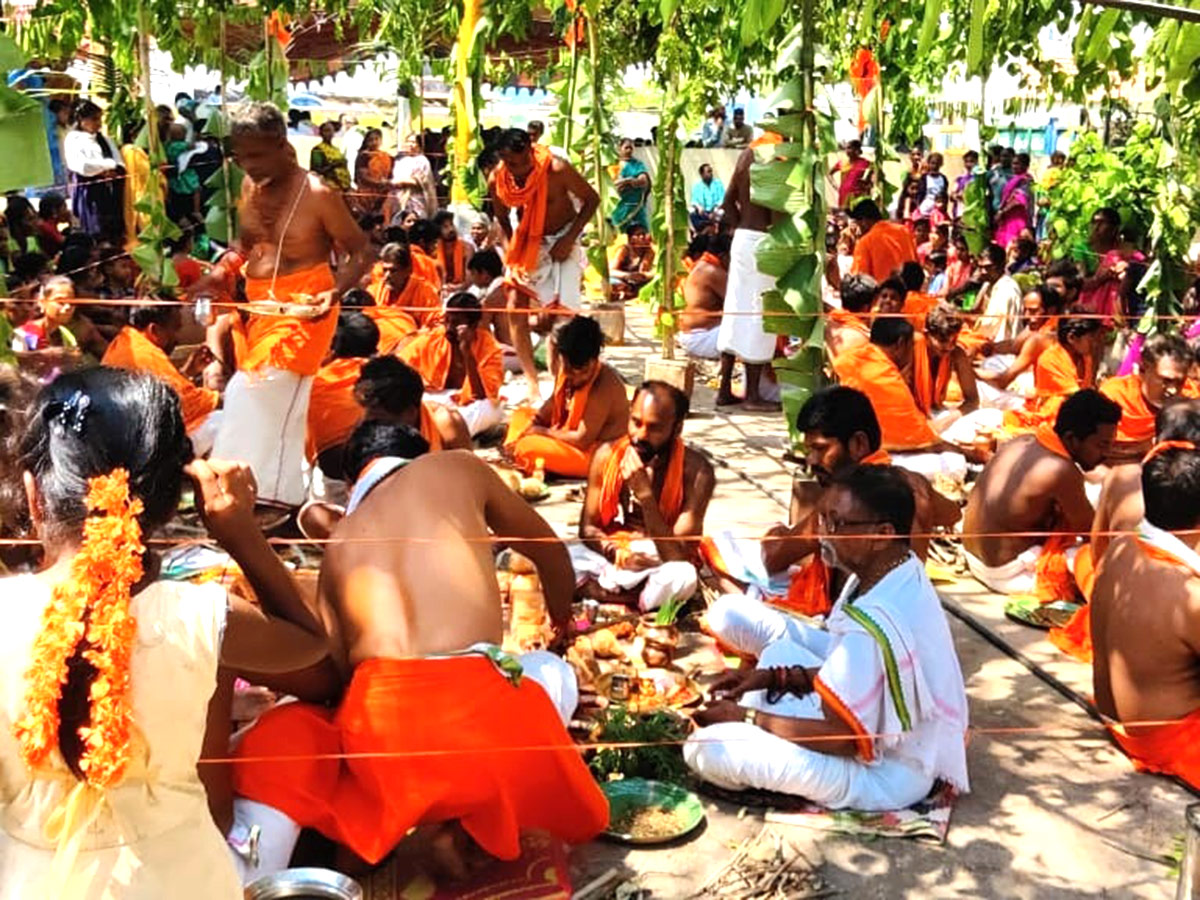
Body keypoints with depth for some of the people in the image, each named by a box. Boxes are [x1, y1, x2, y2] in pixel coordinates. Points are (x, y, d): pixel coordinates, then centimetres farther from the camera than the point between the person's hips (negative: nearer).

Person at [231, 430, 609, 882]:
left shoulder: (337, 545, 27)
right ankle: (464, 821, 13)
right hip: (477, 706, -2)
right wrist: (562, 626, 58)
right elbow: (551, 552, 37)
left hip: (376, 725, 2)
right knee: (554, 672, 30)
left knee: (278, 742, 31)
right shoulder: (457, 468, 22)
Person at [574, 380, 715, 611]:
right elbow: (588, 527, 1)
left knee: (682, 577, -38)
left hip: (660, 566, -2)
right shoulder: (607, 455, -8)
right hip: (611, 557, 3)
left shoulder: (696, 471, -18)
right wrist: (617, 553, -21)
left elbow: (678, 556, -23)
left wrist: (645, 494, -32)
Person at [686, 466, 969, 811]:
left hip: (885, 778, -10)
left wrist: (747, 716, -14)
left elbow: (843, 739, -24)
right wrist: (774, 677, 2)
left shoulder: (872, 627, -33)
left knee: (705, 748, -19)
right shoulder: (904, 575, -4)